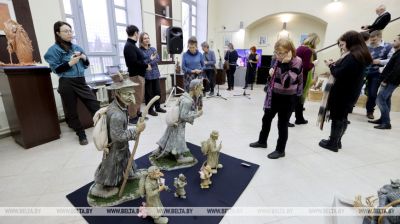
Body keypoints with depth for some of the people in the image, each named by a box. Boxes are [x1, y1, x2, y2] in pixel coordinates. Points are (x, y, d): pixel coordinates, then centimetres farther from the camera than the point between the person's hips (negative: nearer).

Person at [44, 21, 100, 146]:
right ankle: (81, 135, 19)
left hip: (81, 82, 4)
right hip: (67, 84, -4)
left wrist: (84, 58, -3)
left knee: (95, 105, 2)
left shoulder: (77, 47, 12)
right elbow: (55, 69, -8)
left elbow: (86, 65, 17)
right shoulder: (54, 49, -3)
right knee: (71, 112, 5)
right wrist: (70, 63, -19)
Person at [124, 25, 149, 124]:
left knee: (139, 96, 18)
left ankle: (137, 113, 30)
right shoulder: (129, 46, -15)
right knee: (135, 97, -3)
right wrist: (146, 66, -14)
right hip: (135, 75, -10)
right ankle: (132, 117, 6)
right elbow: (134, 62, -24)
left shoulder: (131, 45, 16)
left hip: (139, 74, 10)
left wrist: (145, 64, 7)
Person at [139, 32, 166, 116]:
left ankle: (158, 107, 26)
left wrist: (148, 63, -13)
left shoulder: (153, 49, 11)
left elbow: (158, 59, 0)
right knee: (148, 93, 3)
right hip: (146, 75, -5)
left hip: (155, 73, 6)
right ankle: (150, 109, 15)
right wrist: (150, 59, -20)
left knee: (157, 91, 12)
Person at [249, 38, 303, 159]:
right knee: (266, 119, 18)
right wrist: (271, 73, -2)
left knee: (282, 124, 4)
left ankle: (280, 150, 22)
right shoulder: (279, 60, 3)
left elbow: (287, 82, -31)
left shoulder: (296, 62, -18)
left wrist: (285, 64, -31)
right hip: (274, 96, 8)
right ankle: (262, 141, 38)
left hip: (287, 98, -7)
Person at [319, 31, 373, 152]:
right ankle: (336, 141, 26)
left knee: (337, 117, 0)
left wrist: (331, 66, -6)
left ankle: (333, 143, 10)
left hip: (342, 92, -9)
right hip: (350, 92, 9)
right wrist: (335, 64, 3)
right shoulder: (361, 56, 12)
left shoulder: (351, 56, -19)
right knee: (342, 117, 15)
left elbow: (338, 74, -22)